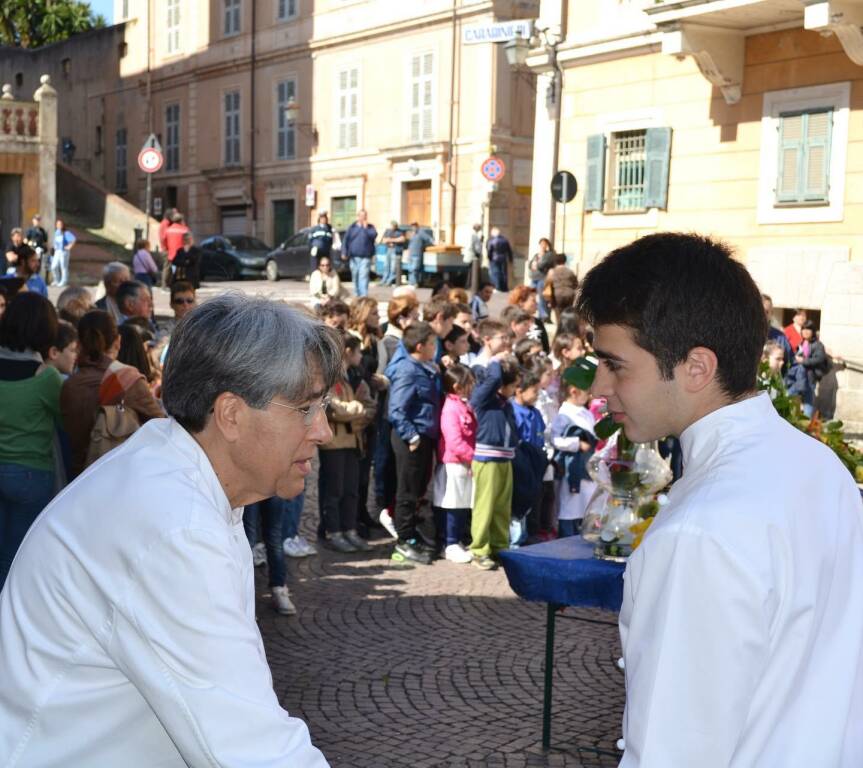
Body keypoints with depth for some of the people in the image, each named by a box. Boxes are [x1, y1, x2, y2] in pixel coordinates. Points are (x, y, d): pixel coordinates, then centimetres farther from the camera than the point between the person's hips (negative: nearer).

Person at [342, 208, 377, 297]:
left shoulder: (370, 227, 9)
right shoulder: (352, 227, 10)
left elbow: (374, 235, -11)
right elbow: (345, 240, 7)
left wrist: (365, 227, -10)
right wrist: (344, 253, -2)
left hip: (365, 257, -2)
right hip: (354, 256, 2)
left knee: (363, 276, -12)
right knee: (355, 277, 7)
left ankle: (364, 296, -17)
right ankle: (357, 294, 19)